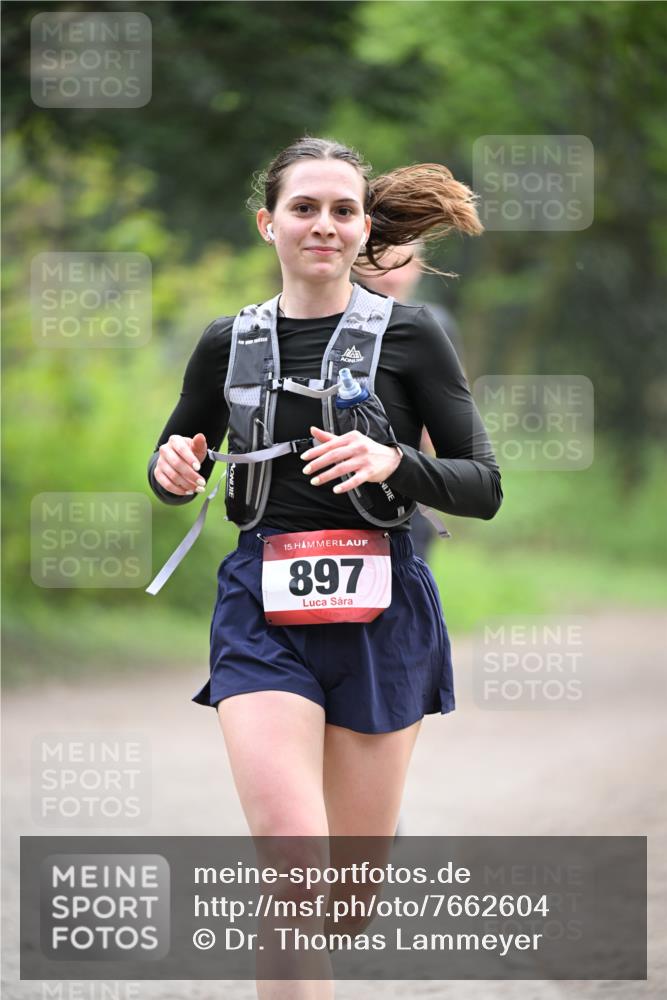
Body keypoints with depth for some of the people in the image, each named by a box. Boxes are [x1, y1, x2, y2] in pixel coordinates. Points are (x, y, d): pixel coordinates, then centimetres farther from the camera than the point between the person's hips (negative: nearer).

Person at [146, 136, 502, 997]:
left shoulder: (409, 336, -1)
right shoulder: (228, 344, 6)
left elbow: (484, 488, -2)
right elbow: (174, 465, 20)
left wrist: (395, 464, -21)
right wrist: (172, 468, -4)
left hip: (379, 612, 0)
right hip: (262, 612, 0)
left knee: (350, 898, 9)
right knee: (296, 870, -19)